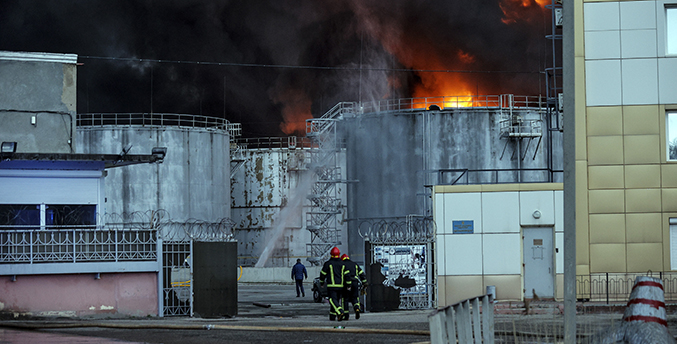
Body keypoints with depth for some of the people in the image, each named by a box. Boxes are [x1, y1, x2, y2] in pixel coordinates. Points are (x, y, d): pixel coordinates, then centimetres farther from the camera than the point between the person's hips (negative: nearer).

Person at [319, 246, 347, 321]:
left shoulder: (328, 263, -2)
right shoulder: (342, 264, 8)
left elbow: (323, 274, 4)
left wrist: (321, 282, 21)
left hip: (332, 285, -4)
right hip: (340, 286, 4)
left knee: (333, 300, -11)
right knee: (336, 300, 15)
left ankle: (340, 312, -34)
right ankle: (332, 316, 18)